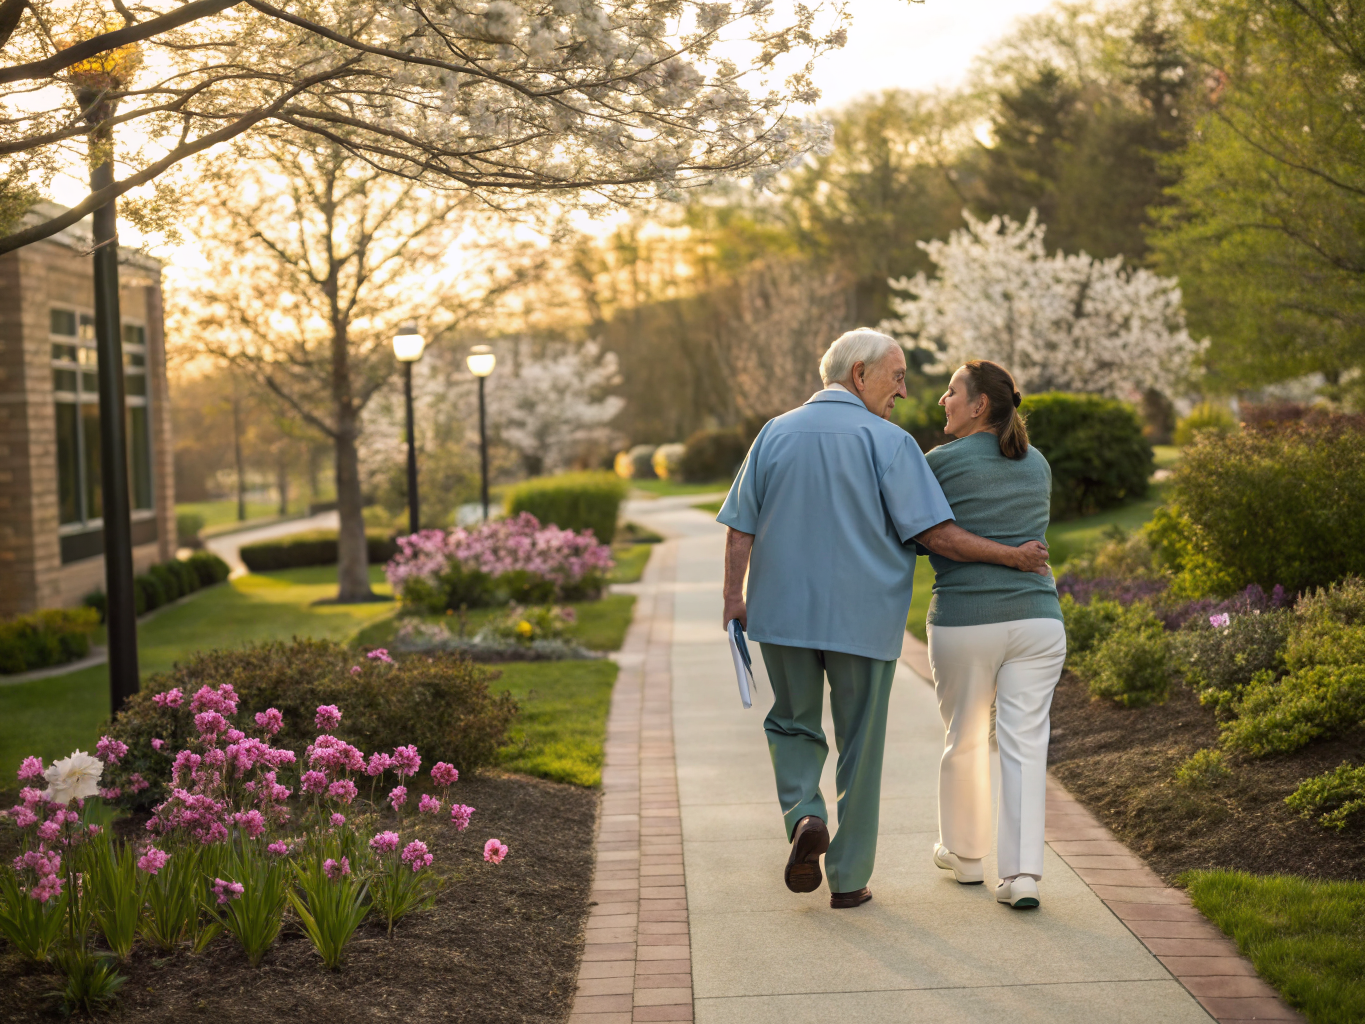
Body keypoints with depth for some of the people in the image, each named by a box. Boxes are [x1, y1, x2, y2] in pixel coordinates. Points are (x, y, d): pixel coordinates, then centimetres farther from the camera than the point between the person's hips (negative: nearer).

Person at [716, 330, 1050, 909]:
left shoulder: (776, 433, 5)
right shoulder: (888, 441, -8)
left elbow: (740, 527, 2)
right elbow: (934, 534, -14)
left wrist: (734, 597, 6)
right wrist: (1012, 557, -5)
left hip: (783, 612, 3)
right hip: (862, 618, -3)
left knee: (794, 724, 21)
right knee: (860, 746, 9)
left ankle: (804, 816, -4)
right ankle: (848, 878, 15)